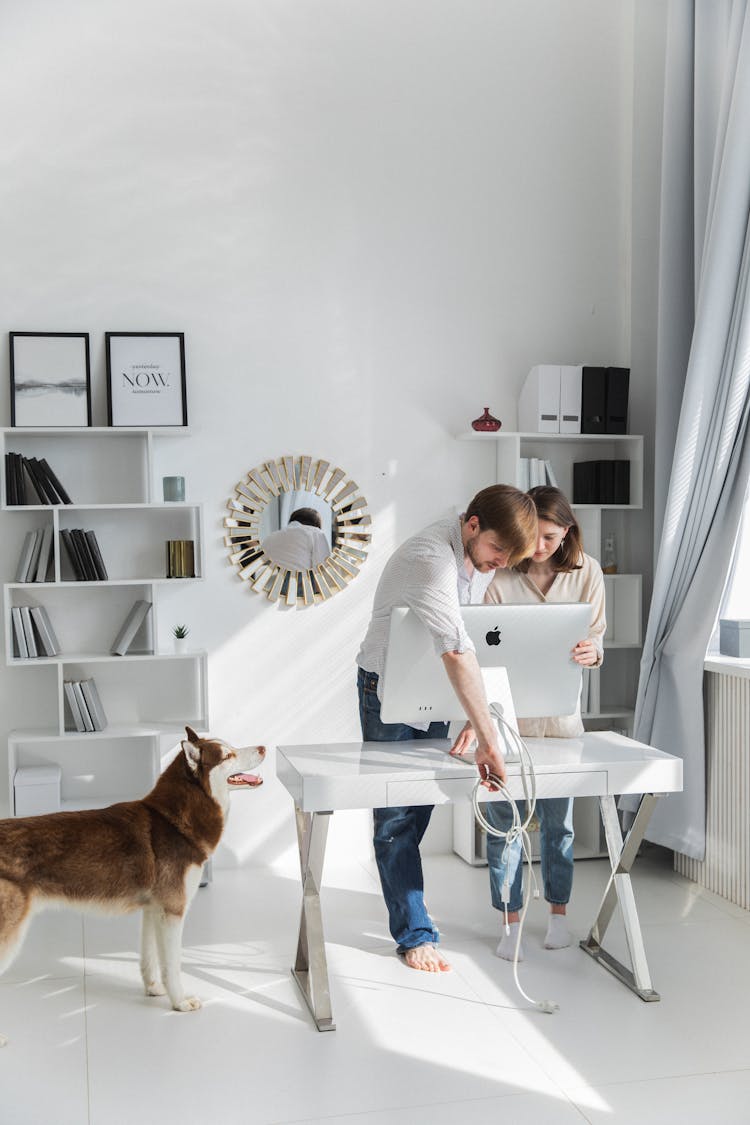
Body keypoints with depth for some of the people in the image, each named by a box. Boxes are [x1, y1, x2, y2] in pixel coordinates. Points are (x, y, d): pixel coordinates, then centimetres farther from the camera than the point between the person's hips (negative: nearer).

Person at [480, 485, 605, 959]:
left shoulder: (587, 571, -2)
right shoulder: (502, 577, -8)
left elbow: (595, 639, 0)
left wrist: (591, 653, -24)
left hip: (560, 711, 1)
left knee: (558, 820, 10)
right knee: (504, 819, 2)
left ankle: (559, 911, 30)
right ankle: (512, 921, 18)